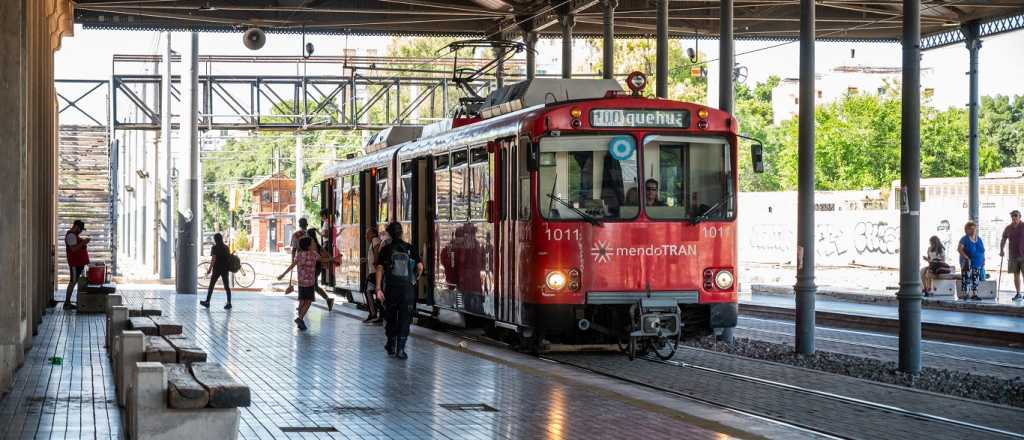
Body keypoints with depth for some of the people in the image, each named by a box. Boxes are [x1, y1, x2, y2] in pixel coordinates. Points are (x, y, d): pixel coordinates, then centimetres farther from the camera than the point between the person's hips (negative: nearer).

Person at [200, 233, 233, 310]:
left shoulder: (214, 248, -9)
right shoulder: (226, 247, 7)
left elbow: (213, 259, -14)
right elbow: (229, 258, 10)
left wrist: (209, 269, -12)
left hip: (217, 269, -5)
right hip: (225, 269, 5)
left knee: (211, 286, 6)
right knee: (227, 286, 4)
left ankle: (207, 302, 11)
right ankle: (229, 303, -1)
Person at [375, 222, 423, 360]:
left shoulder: (385, 249, 0)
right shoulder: (410, 248, 0)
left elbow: (379, 269, -7)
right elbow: (420, 267, -7)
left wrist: (378, 288, -8)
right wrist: (415, 279, 12)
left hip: (390, 288, 1)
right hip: (407, 288, -1)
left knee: (390, 318, 16)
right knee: (404, 319, 2)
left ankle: (391, 346, 26)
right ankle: (400, 349, -5)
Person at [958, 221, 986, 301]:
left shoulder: (979, 239, 12)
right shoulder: (965, 239, -6)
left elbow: (982, 251, 18)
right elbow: (959, 249, -16)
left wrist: (983, 260, 6)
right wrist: (966, 257, -22)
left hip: (978, 264, 6)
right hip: (968, 263, -6)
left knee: (976, 279, 7)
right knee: (966, 279, -10)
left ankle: (974, 294, 12)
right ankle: (965, 294, -7)